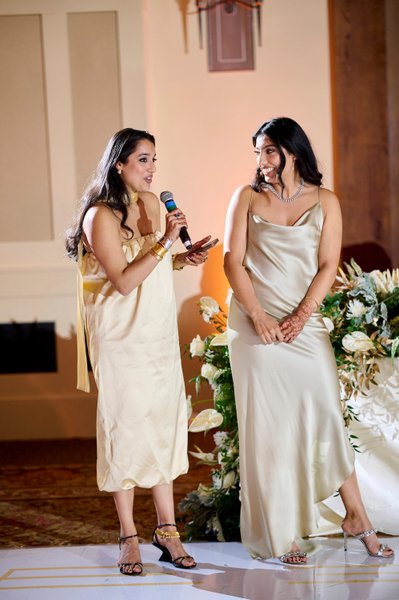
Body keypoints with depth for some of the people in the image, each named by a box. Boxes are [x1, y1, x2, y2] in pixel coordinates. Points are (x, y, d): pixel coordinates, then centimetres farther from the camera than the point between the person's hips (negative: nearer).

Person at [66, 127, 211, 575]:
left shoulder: (150, 203, 8)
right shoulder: (102, 216, -14)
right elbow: (123, 281, -20)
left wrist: (183, 259, 2)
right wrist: (165, 242, -23)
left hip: (159, 332, 7)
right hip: (121, 334, -7)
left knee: (163, 421, 6)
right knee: (126, 424, -1)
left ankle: (166, 528, 13)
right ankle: (128, 536, 8)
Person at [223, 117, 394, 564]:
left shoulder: (324, 202, 6)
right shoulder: (247, 198, 5)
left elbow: (328, 266, 1)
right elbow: (233, 260, -1)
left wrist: (300, 317, -11)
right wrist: (258, 316, -12)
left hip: (303, 322, 1)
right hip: (255, 322, -1)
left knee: (325, 412, -2)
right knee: (266, 423, -1)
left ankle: (356, 517, 9)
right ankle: (280, 533, 5)